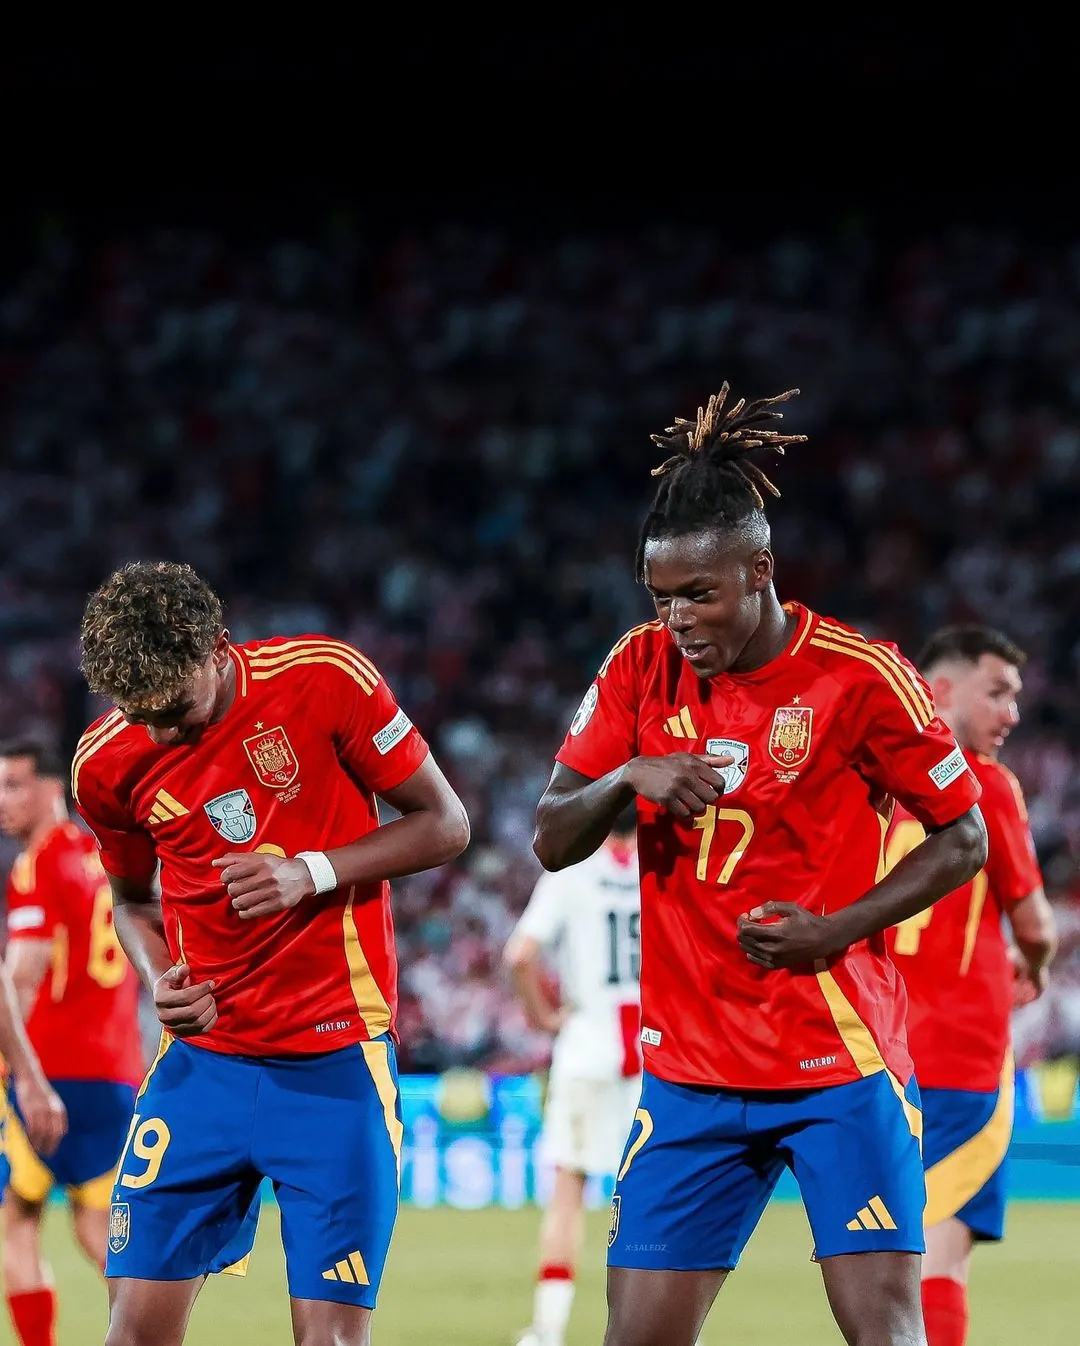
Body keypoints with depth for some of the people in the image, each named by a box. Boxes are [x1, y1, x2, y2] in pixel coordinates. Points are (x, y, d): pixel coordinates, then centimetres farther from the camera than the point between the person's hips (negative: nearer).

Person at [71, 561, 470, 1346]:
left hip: (336, 1056, -3)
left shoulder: (327, 679, -11)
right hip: (202, 1057, 3)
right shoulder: (106, 764, -2)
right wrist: (160, 979, -4)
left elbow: (445, 825, -3)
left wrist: (313, 872, -17)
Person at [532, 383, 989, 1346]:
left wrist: (839, 929, -14)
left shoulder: (858, 677, -9)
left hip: (841, 1062, -4)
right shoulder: (643, 668, 3)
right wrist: (628, 776, -15)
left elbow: (964, 841, -1)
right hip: (690, 1074, 4)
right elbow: (552, 842, 6)